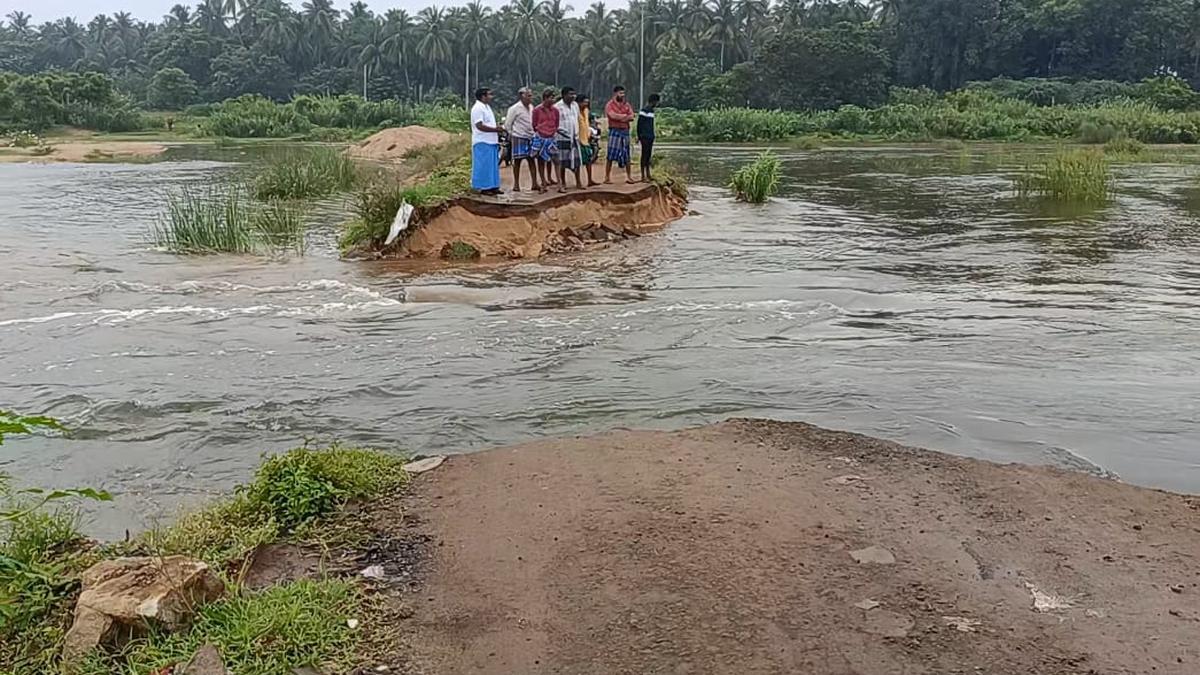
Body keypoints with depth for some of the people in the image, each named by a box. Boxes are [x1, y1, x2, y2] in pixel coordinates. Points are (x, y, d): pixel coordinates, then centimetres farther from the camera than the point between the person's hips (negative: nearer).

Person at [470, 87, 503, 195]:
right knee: (483, 165, -5)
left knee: (493, 165, 12)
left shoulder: (487, 107, 18)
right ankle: (483, 188, 0)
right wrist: (495, 129, -20)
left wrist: (497, 130, 11)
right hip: (482, 142, -10)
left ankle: (492, 186, 19)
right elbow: (480, 126, -22)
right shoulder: (477, 108, -14)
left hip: (491, 141, 10)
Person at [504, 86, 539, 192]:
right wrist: (511, 134, 0)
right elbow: (507, 124, -5)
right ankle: (516, 184, 8)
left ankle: (535, 183, 5)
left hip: (530, 138, 6)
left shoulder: (531, 107, 9)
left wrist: (533, 131, 10)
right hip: (518, 138, -6)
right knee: (517, 161, 1)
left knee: (532, 160, 3)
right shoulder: (515, 108, -9)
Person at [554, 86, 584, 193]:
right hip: (563, 138, -6)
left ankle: (578, 183, 17)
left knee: (577, 160, 8)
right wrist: (561, 131, -17)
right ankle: (562, 184, 12)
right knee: (562, 162, 2)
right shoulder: (557, 107, -13)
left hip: (574, 137, 6)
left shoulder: (575, 105, 8)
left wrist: (577, 132, 12)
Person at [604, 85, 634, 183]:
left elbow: (632, 117, 2)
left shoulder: (627, 104, 13)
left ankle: (629, 176, 16)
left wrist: (619, 117, -12)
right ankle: (607, 177, -4)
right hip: (614, 131, -5)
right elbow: (613, 116, -18)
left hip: (625, 131, 5)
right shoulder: (609, 104, -2)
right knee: (611, 155, -7)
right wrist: (625, 115, -6)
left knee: (626, 155, 9)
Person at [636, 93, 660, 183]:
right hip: (645, 137, -9)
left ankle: (648, 175, 18)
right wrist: (639, 137, -14)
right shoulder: (644, 111, -13)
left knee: (649, 155, 12)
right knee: (644, 155, -6)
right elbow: (639, 124, -14)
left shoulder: (651, 111, 15)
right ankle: (643, 176, -4)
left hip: (650, 137, 9)